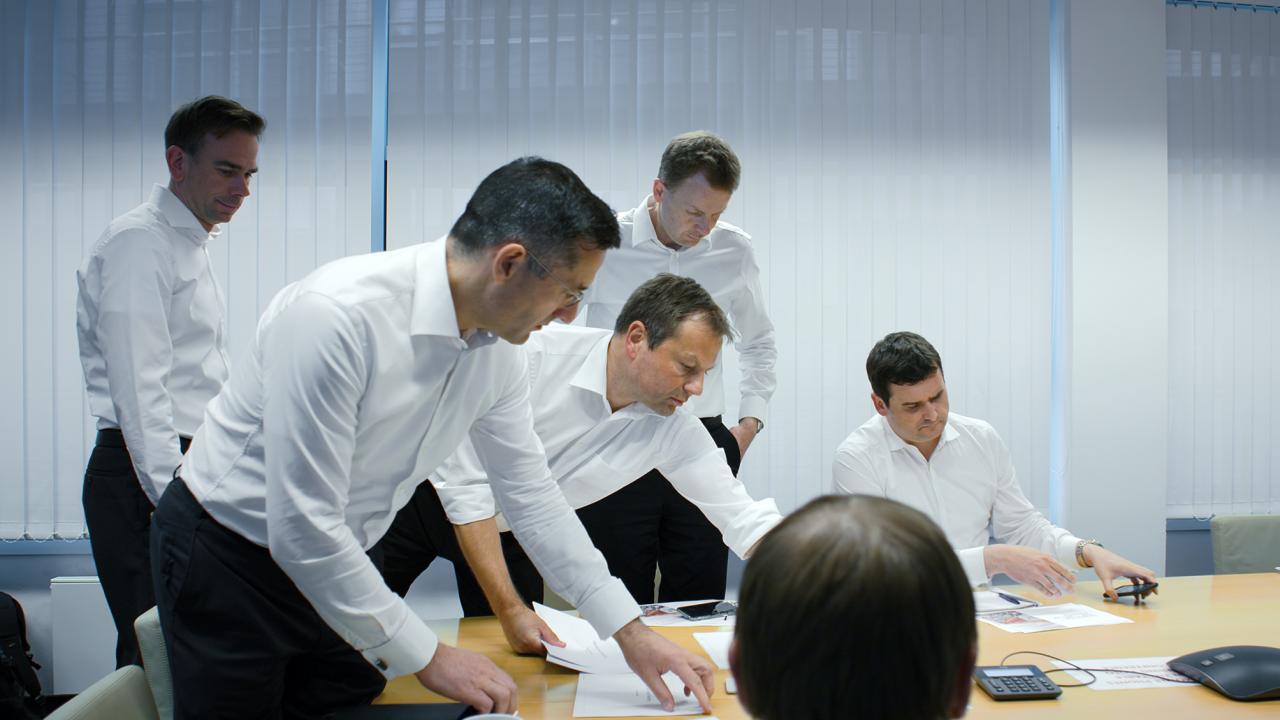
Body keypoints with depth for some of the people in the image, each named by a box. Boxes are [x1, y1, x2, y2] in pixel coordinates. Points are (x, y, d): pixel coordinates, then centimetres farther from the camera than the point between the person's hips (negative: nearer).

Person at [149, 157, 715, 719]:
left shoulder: (499, 346, -9)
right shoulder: (337, 314, -32)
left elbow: (532, 496, 2)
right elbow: (301, 528, -30)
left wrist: (631, 633, 1)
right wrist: (426, 656, -22)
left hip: (331, 565, 6)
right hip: (227, 561, -6)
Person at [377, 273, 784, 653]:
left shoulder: (675, 431, -18)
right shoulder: (534, 355, -33)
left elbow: (744, 518, -13)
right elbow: (466, 487, -29)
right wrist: (508, 608, -33)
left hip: (509, 532, 4)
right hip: (431, 492, -4)